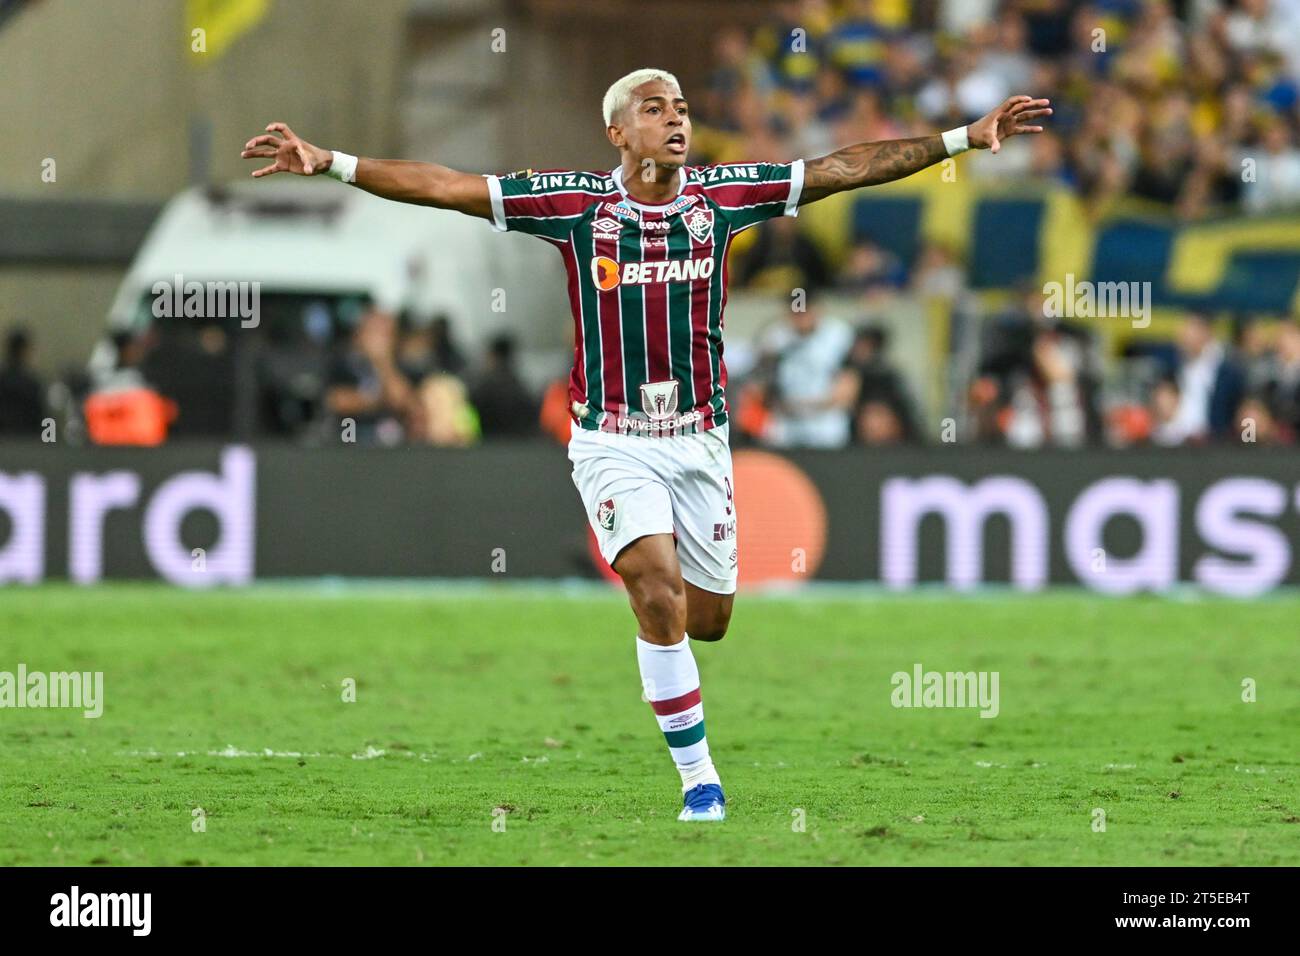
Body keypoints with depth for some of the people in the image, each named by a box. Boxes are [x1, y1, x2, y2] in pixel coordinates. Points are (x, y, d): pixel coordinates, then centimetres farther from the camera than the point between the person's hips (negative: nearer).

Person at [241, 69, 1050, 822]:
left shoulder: (722, 194, -1)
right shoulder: (577, 202, -7)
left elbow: (847, 169, 2)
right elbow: (446, 187, -9)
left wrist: (967, 137, 1)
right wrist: (331, 163, -17)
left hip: (700, 440, 3)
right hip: (614, 442, -3)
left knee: (708, 620, 9)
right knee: (661, 597, -20)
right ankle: (698, 777, -9)